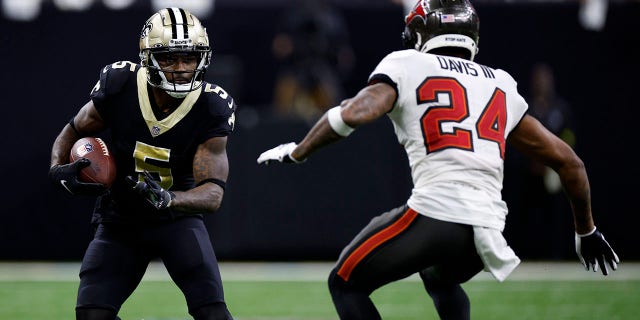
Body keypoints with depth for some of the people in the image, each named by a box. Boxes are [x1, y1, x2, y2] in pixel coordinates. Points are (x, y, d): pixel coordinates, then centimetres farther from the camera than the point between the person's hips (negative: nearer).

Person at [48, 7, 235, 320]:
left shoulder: (212, 109, -21)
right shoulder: (119, 86, -19)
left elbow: (213, 193, -25)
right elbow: (73, 131, 1)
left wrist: (166, 199, -45)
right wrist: (60, 169, -20)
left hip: (178, 215, -2)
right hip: (119, 220, 2)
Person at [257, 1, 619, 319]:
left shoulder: (407, 66, 8)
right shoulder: (501, 86, 23)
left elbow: (356, 113, -11)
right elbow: (568, 160, 24)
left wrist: (296, 152, 3)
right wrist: (587, 231, 35)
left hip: (435, 212, -6)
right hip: (489, 225, 6)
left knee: (345, 283, 13)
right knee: (439, 278, 37)